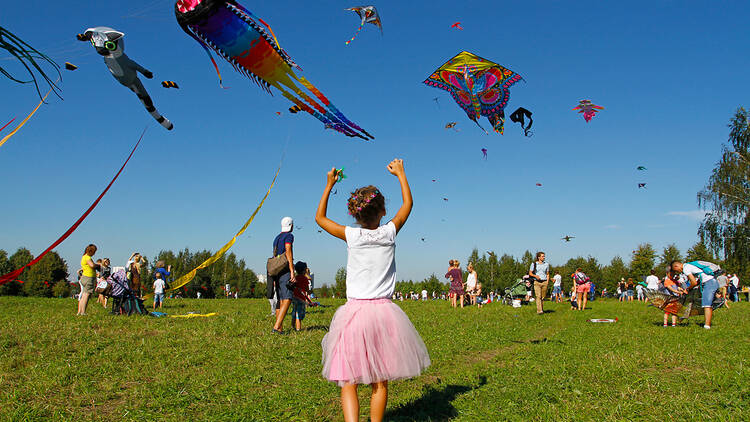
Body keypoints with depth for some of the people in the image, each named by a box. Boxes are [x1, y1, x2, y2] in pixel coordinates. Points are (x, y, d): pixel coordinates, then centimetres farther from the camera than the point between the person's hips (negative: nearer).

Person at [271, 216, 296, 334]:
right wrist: (292, 271, -16)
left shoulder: (277, 238, 22)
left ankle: (280, 328, 8)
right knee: (287, 299, -14)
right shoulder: (289, 236, -3)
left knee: (280, 300, 9)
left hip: (276, 270, 9)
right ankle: (276, 326, -25)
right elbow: (288, 253, -13)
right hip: (285, 270, -9)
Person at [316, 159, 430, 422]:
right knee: (380, 381, 13)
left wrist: (329, 185, 21)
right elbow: (408, 204, 18)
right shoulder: (389, 233, 0)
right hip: (383, 312, 2)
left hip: (355, 311, -1)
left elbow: (320, 217, 14)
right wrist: (400, 174, 29)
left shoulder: (351, 236, -3)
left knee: (349, 382, 0)